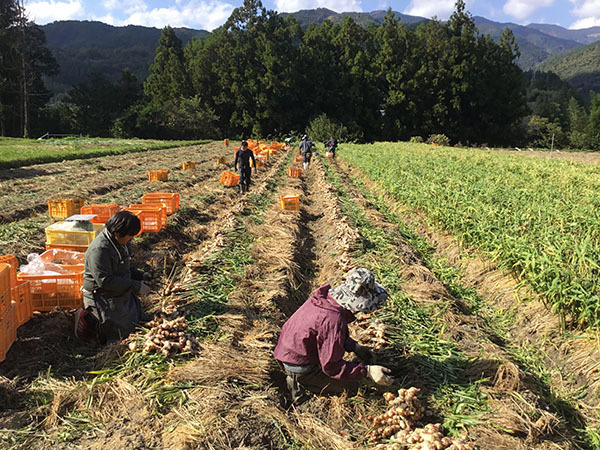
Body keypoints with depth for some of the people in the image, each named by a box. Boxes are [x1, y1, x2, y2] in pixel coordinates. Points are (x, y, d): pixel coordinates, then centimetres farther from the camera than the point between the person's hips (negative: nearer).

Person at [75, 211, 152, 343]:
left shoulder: (123, 242, 3)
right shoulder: (99, 249, -28)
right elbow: (105, 280, -29)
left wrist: (140, 275, -2)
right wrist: (135, 286, -26)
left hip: (122, 295, 10)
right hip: (101, 296, -9)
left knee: (136, 321, 20)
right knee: (121, 332, -8)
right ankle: (88, 319, 7)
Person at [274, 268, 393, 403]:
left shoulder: (326, 294, -5)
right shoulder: (333, 321, -32)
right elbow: (331, 366, -23)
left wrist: (355, 347, 7)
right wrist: (367, 371, -23)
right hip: (300, 367, -8)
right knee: (352, 387, -2)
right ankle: (300, 382, -3)